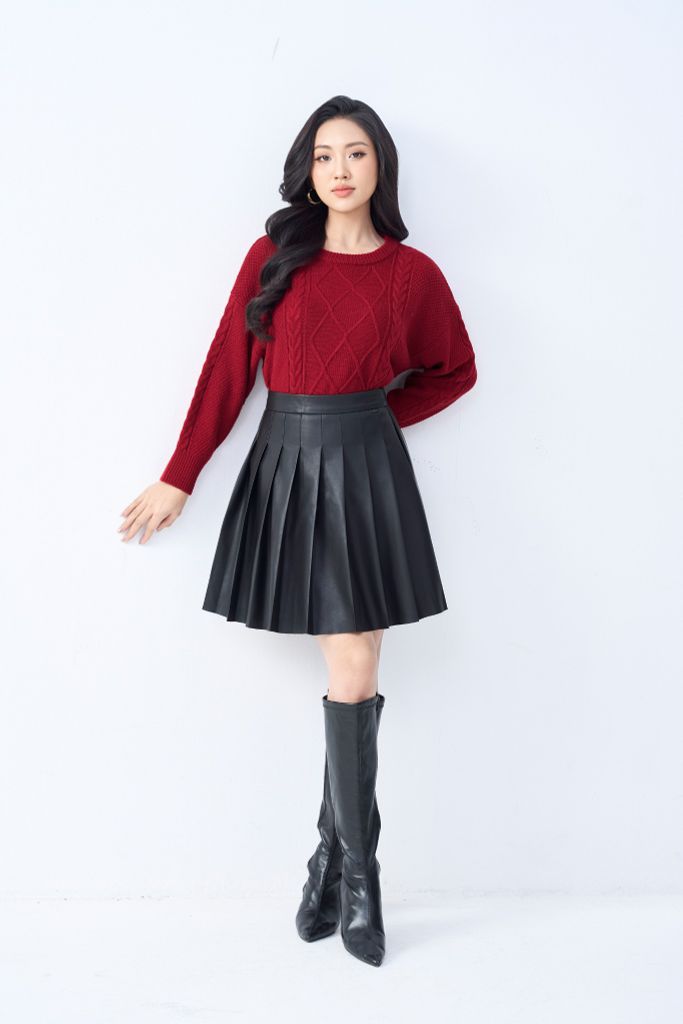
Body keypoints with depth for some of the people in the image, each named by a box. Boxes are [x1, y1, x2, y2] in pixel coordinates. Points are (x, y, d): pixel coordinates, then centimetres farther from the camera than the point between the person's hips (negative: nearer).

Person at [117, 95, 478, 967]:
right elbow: (227, 369, 4)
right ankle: (353, 867, 16)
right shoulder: (273, 257, 5)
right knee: (350, 676, 2)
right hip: (284, 467, 1)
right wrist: (178, 479, 3)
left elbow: (455, 370, 16)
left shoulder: (410, 273, 4)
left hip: (363, 473, 0)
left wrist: (378, 419, 4)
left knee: (353, 678, -3)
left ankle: (337, 859, 13)